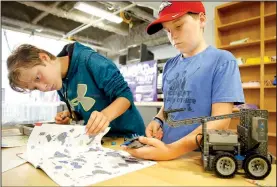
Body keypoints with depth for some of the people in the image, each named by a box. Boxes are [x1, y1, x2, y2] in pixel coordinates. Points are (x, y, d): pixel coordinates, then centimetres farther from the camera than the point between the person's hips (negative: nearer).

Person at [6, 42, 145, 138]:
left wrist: (106, 115, -38)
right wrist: (70, 116, -6)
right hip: (99, 137, 6)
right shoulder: (60, 86, 1)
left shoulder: (90, 60, -21)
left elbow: (125, 95, -21)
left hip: (128, 135, -5)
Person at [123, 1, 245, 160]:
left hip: (200, 157, -3)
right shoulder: (170, 65, 9)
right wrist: (158, 120, -2)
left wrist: (172, 150, -23)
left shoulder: (222, 60, -6)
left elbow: (220, 122, -13)